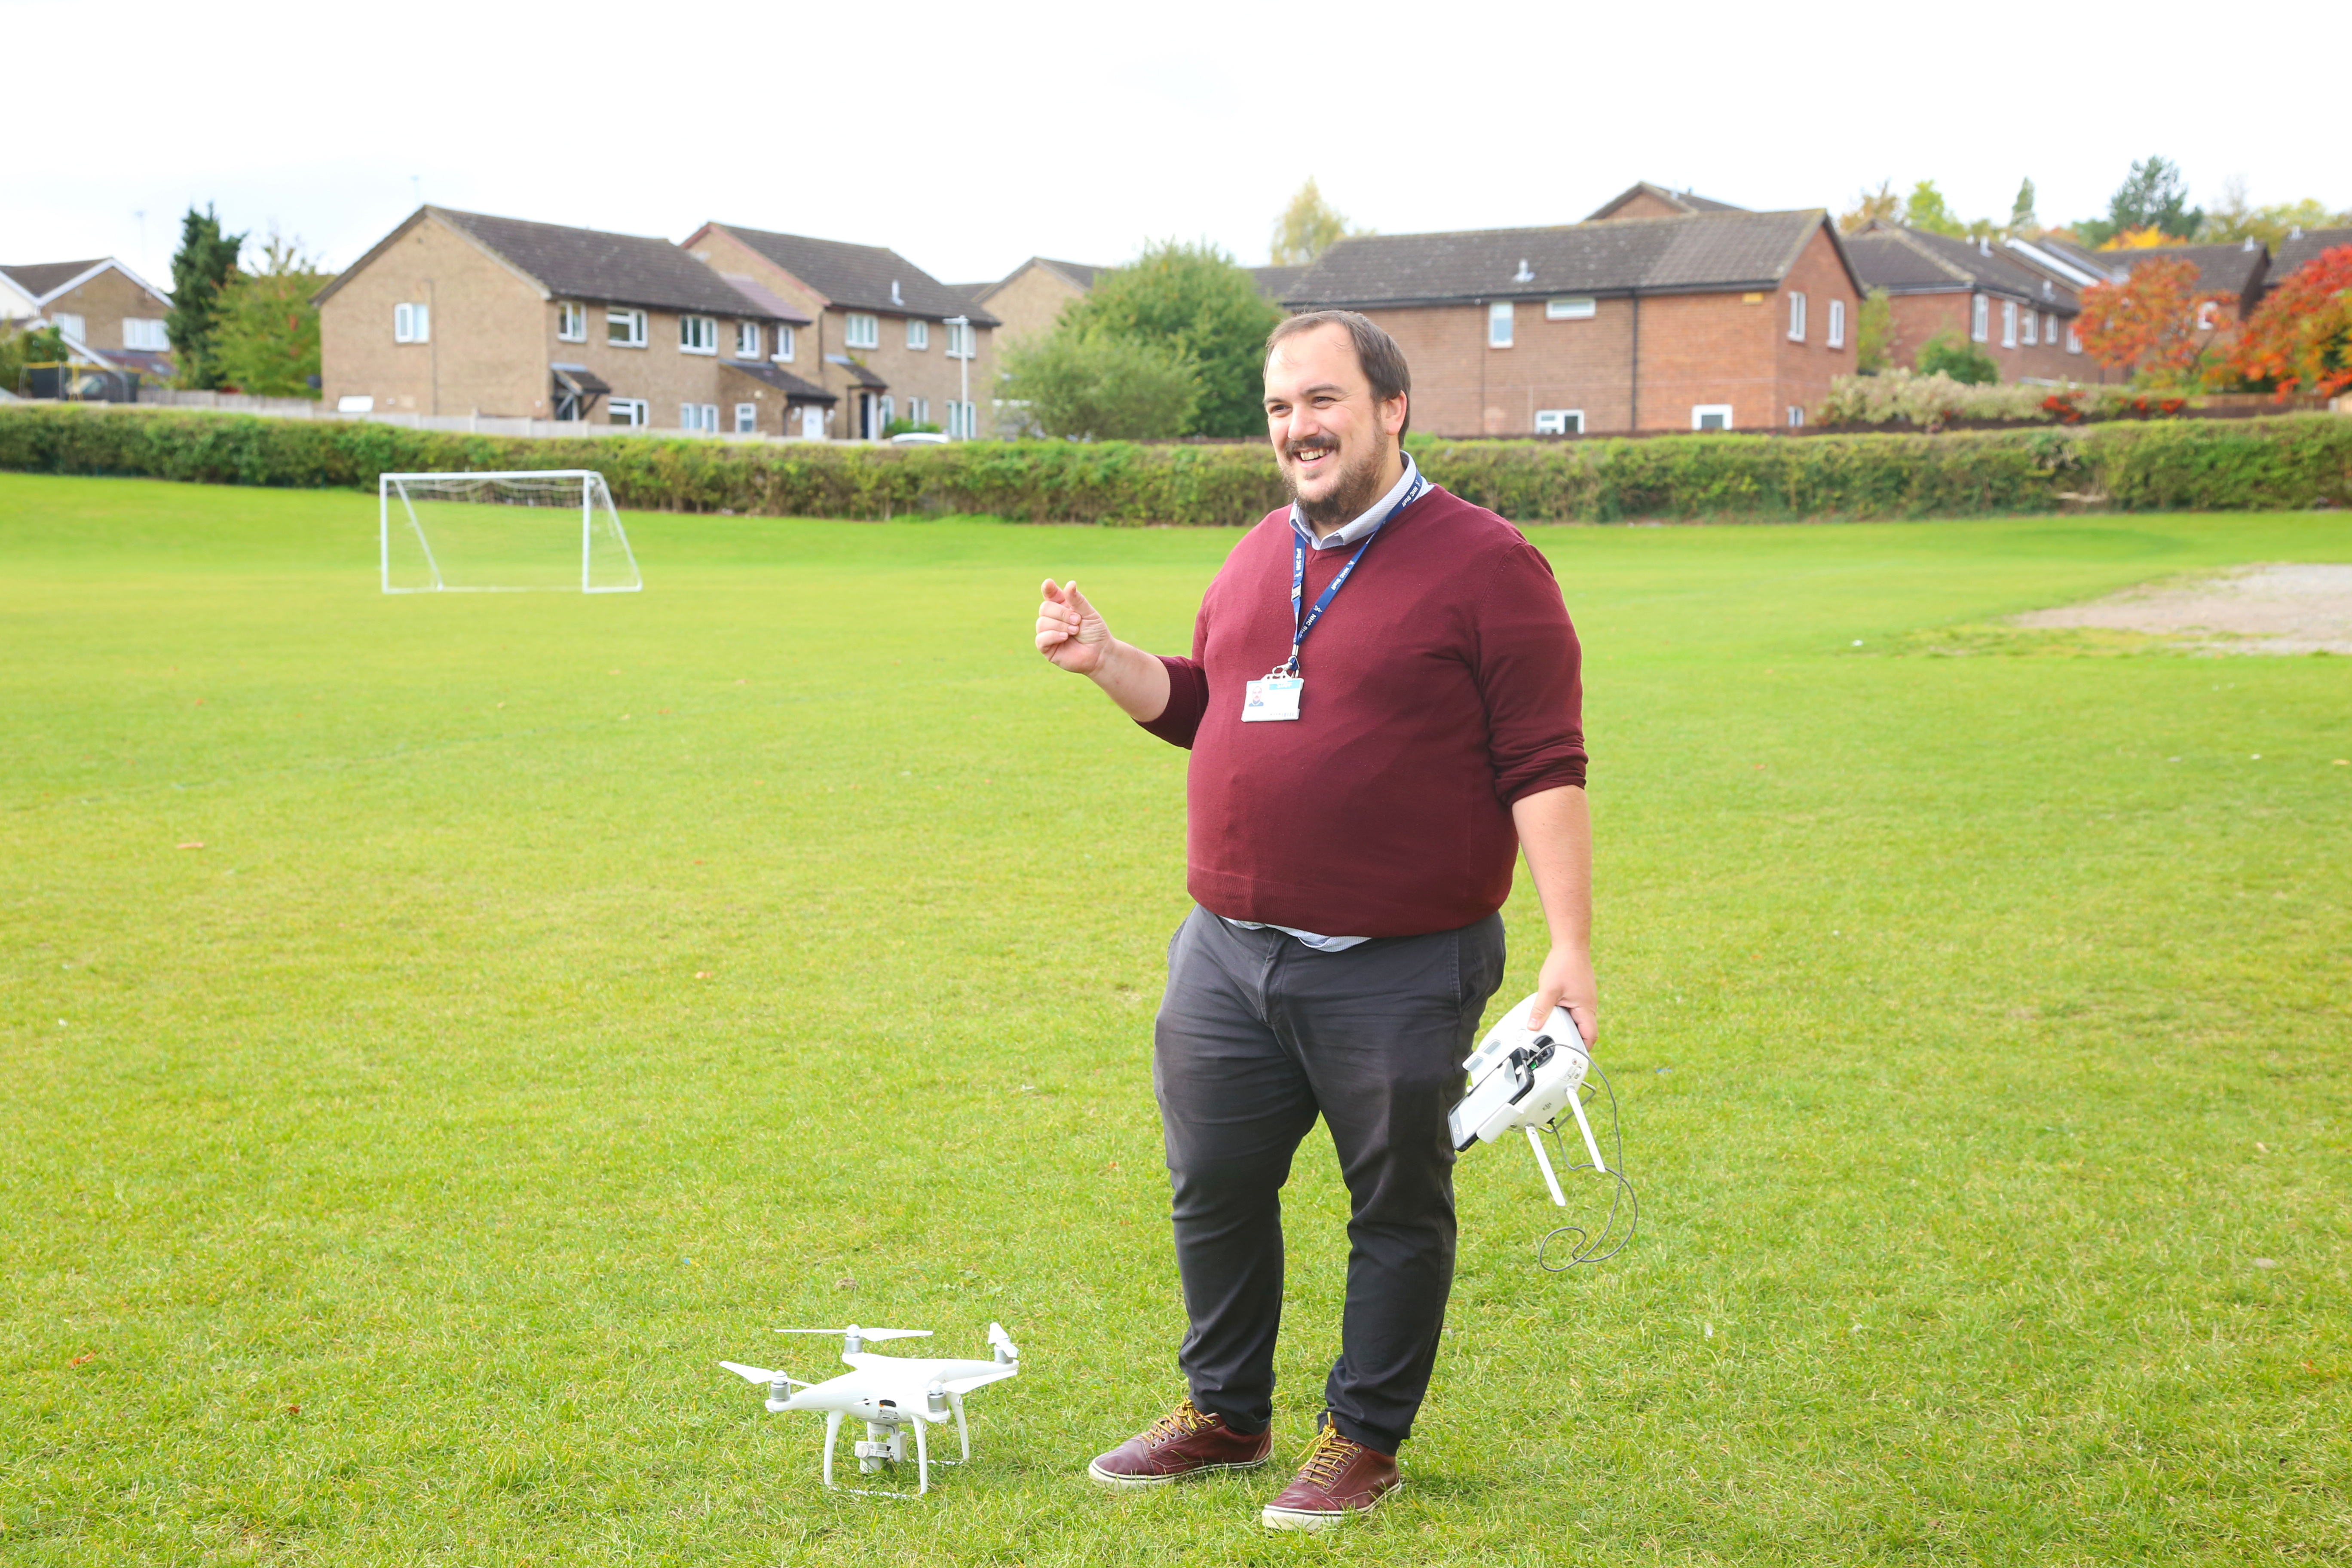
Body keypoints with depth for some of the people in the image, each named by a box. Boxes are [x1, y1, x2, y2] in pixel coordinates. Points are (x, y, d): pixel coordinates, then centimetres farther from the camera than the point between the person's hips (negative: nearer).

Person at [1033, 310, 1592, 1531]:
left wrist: (1570, 947, -18)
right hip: (1227, 957, 6)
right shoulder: (1259, 559, 11)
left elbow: (1545, 770, -13)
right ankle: (1224, 1415, 34)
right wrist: (1107, 662, 7)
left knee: (1397, 1209, 8)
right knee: (1215, 1190, 15)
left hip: (1399, 974, -6)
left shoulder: (1485, 565, -10)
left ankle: (1363, 1439, 25)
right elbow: (1201, 705, 24)